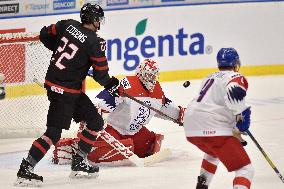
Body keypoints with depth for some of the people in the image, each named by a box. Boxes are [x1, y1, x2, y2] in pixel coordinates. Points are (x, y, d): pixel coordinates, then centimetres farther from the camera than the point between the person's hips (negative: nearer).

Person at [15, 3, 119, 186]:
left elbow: (45, 35, 14)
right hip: (64, 91, -9)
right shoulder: (95, 42, -16)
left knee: (96, 122, 15)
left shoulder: (67, 25, 2)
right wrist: (112, 85, 10)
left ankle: (79, 163, 22)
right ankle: (25, 170, -9)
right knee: (54, 133, -8)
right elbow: (101, 74, -9)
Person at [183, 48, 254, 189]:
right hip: (213, 129, -9)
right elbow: (235, 91, -24)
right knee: (245, 169, -10)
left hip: (191, 128, 9)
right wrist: (242, 115, -15)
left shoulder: (211, 77, 27)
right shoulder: (236, 77, 1)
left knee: (213, 153, 41)